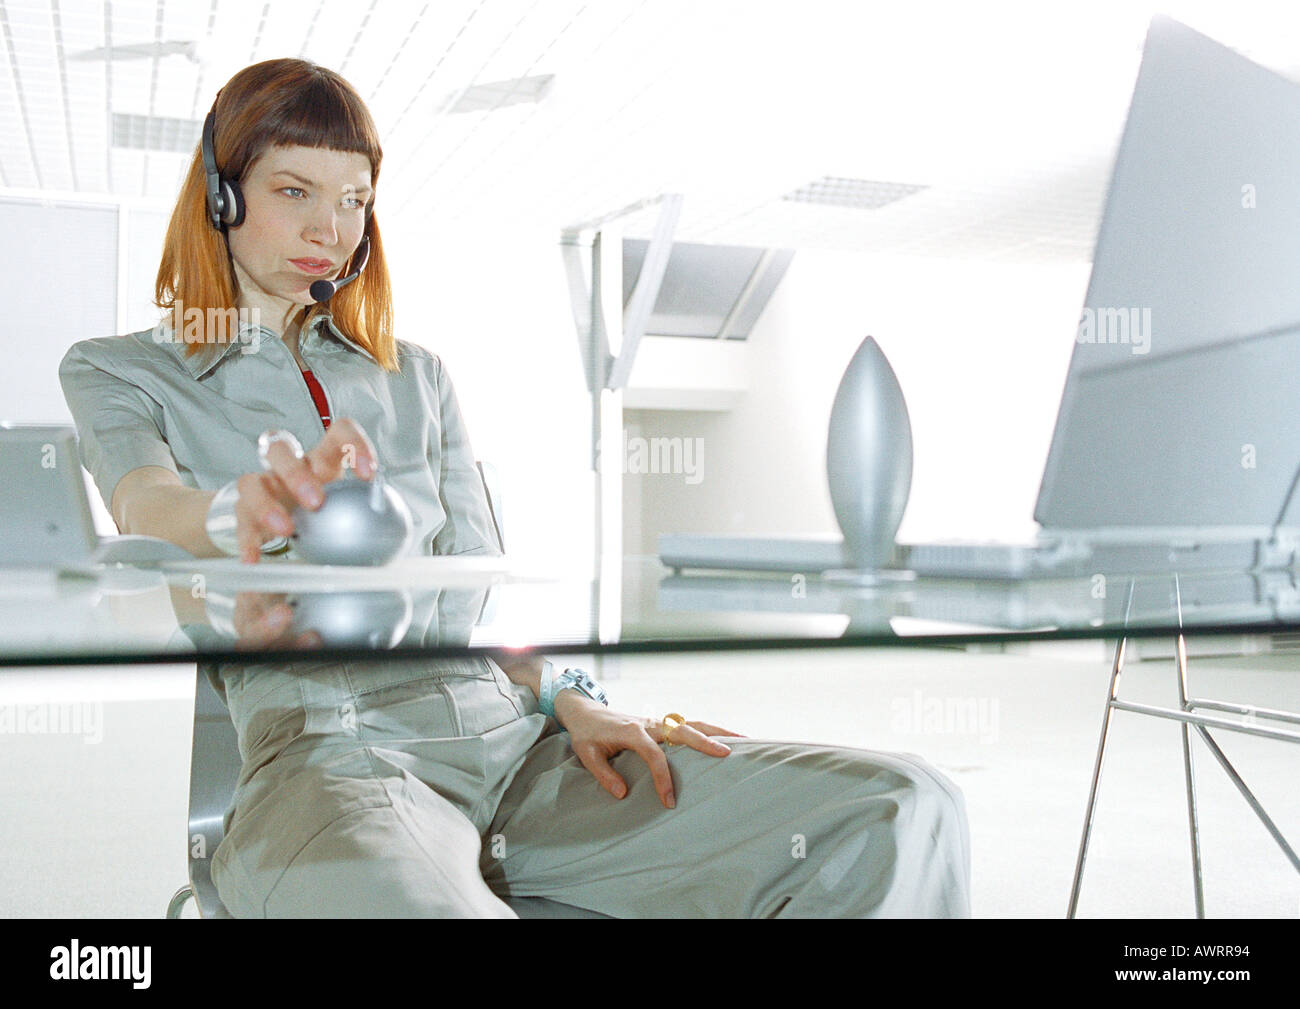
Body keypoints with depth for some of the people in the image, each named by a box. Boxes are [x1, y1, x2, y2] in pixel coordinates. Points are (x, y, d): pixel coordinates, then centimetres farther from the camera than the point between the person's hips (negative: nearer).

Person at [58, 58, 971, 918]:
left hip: (514, 736, 5)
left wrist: (567, 696, 0)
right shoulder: (117, 373, 16)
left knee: (901, 813, -17)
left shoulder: (416, 378, 27)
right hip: (333, 751, -4)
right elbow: (146, 507, -8)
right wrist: (244, 509, -33)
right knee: (399, 899, -44)